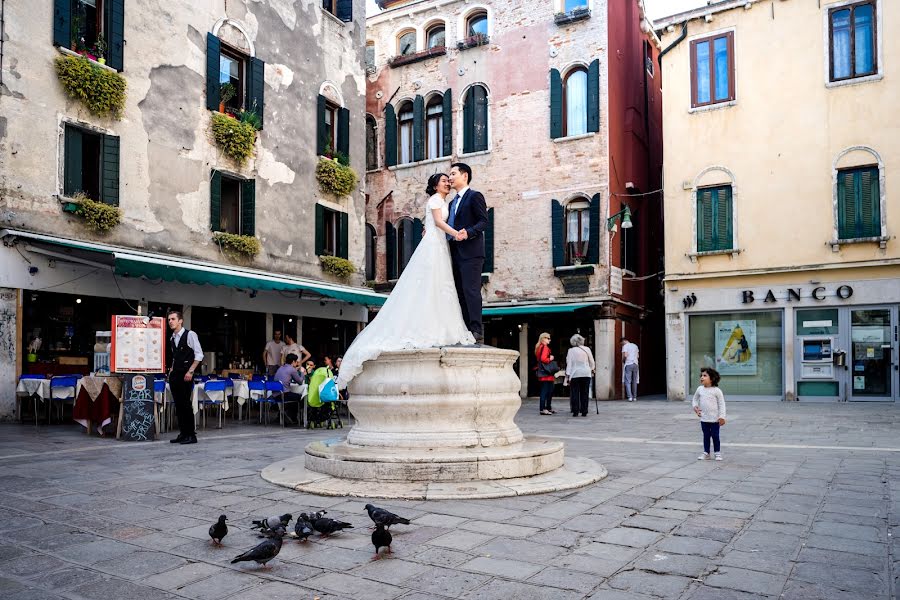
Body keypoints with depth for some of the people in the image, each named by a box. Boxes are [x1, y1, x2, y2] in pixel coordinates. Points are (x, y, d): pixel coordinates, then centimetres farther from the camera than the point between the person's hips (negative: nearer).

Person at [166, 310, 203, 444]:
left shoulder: (190, 335, -7)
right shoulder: (171, 338, 14)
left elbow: (199, 355, -10)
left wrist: (190, 371, -14)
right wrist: (171, 368, 10)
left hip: (186, 374, -7)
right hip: (174, 374, 7)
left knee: (185, 403, -8)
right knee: (178, 404, 7)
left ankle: (191, 435, -2)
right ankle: (183, 434, 13)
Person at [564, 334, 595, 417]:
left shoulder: (571, 350, -4)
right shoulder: (587, 349, 2)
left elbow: (569, 363, -4)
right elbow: (591, 362, 10)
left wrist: (567, 375, -1)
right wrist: (592, 370, 28)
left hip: (575, 374, -2)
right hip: (586, 374, 2)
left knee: (575, 393, 3)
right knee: (584, 393, 6)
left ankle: (575, 411, 0)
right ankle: (584, 411, 6)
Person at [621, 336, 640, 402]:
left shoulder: (625, 346, -3)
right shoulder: (635, 346, 17)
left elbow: (625, 355, -14)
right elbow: (637, 356, 16)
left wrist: (623, 361, 3)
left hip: (628, 364, -6)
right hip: (635, 364, 6)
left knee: (627, 382, -5)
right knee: (634, 381, 11)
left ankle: (630, 397, -16)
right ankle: (634, 397, 12)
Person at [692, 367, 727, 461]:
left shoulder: (716, 391, -11)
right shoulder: (700, 389, 1)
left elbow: (721, 404, -7)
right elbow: (695, 399, 16)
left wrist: (721, 417, -10)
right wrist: (695, 407, -2)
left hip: (714, 419, -4)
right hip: (704, 419, 4)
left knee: (715, 436, 3)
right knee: (706, 436, 11)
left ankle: (717, 453, 17)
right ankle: (706, 453, 19)